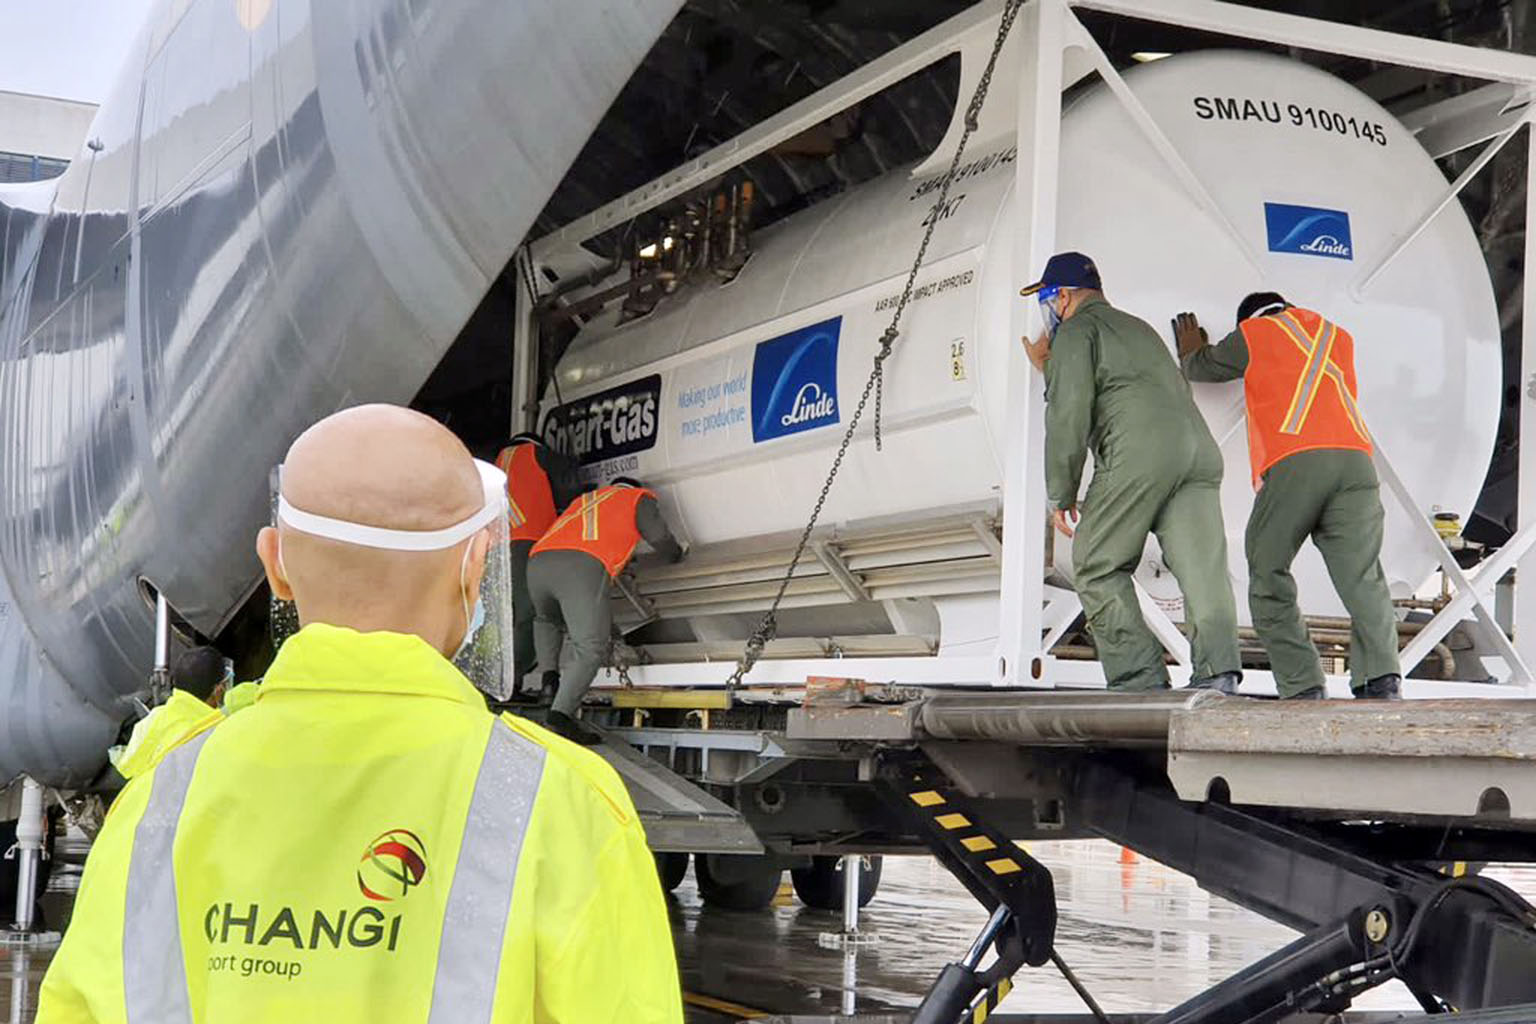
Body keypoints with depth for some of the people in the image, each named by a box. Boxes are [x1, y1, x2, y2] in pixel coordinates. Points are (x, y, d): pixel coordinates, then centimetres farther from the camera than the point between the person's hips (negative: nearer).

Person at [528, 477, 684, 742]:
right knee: (591, 648, -9)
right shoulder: (639, 498, 27)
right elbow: (660, 539, 21)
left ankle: (548, 674, 16)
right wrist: (677, 554, 44)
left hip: (538, 562, 6)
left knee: (546, 621, 35)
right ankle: (562, 714, -25)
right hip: (583, 566, -6)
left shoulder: (583, 500, 41)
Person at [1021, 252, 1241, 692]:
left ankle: (1141, 680, -8)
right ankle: (1217, 673, -24)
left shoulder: (1077, 330, 11)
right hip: (1199, 448, 7)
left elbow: (1071, 415, -2)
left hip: (1139, 455, -7)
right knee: (1202, 569, -5)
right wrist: (1050, 368, 55)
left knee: (1098, 569, 3)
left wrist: (1061, 494, 3)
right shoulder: (1139, 328, 37)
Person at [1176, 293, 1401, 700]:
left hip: (1292, 462, -3)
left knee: (1269, 578, 6)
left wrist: (1191, 349, 60)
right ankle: (1381, 678, -22)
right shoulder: (1338, 336, 33)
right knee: (1362, 577, -4)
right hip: (1355, 457, 3)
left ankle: (1302, 687, -5)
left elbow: (1200, 368, 37)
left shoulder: (1254, 333, 22)